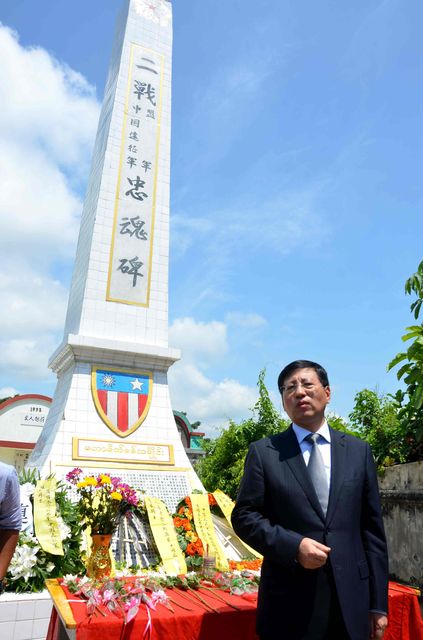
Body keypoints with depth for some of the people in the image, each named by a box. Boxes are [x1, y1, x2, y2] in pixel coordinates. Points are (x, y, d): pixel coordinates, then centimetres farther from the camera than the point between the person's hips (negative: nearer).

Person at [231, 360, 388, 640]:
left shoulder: (359, 451, 3)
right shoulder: (263, 452, -3)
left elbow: (372, 527, 5)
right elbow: (244, 516, -3)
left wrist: (378, 603, 5)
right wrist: (293, 546, -16)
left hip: (351, 599, 2)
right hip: (289, 601, -2)